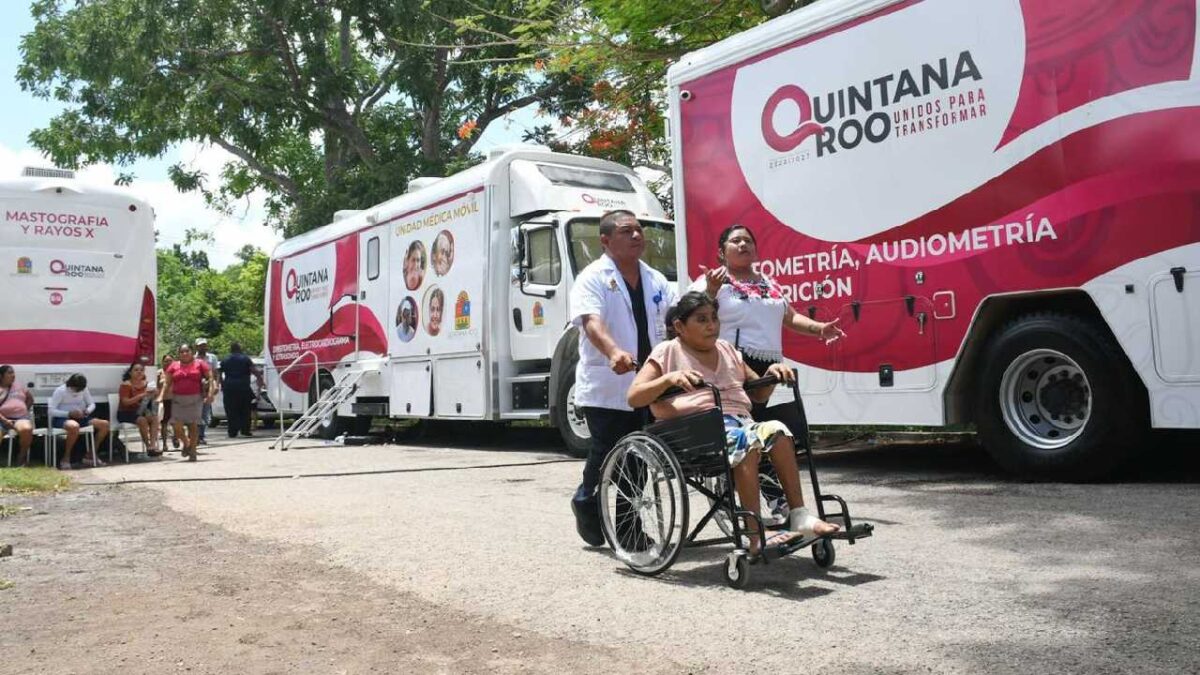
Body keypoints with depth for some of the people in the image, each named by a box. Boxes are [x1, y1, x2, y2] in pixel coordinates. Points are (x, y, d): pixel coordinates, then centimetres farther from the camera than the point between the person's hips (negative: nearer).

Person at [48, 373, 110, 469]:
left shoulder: (84, 390, 2)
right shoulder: (60, 391, -12)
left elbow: (92, 404, 10)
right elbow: (50, 411, -16)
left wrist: (87, 411, -14)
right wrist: (69, 414, -26)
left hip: (79, 418, 6)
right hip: (62, 419, -6)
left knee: (104, 424, -16)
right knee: (74, 427, -43)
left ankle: (90, 455, -5)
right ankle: (66, 459, -24)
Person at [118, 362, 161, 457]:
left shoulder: (145, 384, 7)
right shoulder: (126, 385, -10)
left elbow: (151, 398, 15)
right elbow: (126, 402, -22)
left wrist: (153, 394, -9)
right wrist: (142, 395, -29)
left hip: (140, 411, 6)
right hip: (125, 413, -6)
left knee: (154, 417, -22)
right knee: (142, 420, -32)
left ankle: (153, 445, -29)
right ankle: (148, 447, -22)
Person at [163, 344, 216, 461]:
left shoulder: (200, 364, 5)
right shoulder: (174, 366, 11)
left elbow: (210, 378, 1)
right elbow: (168, 383, 10)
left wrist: (210, 393, -11)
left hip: (195, 399, -2)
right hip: (178, 399, 2)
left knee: (193, 425, -1)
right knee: (177, 425, -6)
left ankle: (192, 451, 8)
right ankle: (186, 443, 23)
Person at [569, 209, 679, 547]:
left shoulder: (655, 280, 15)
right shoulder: (593, 278, -7)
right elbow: (591, 322, -24)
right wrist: (614, 352, -43)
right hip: (605, 387, -5)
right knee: (606, 454, -1)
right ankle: (587, 501, 28)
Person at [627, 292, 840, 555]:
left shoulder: (727, 350, 24)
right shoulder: (668, 351, 8)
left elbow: (759, 393, 29)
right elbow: (633, 398, -2)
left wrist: (772, 374, 8)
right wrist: (670, 378, -17)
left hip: (740, 420, 5)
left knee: (777, 431, -26)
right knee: (745, 440, -35)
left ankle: (799, 516, -27)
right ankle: (755, 537, -36)